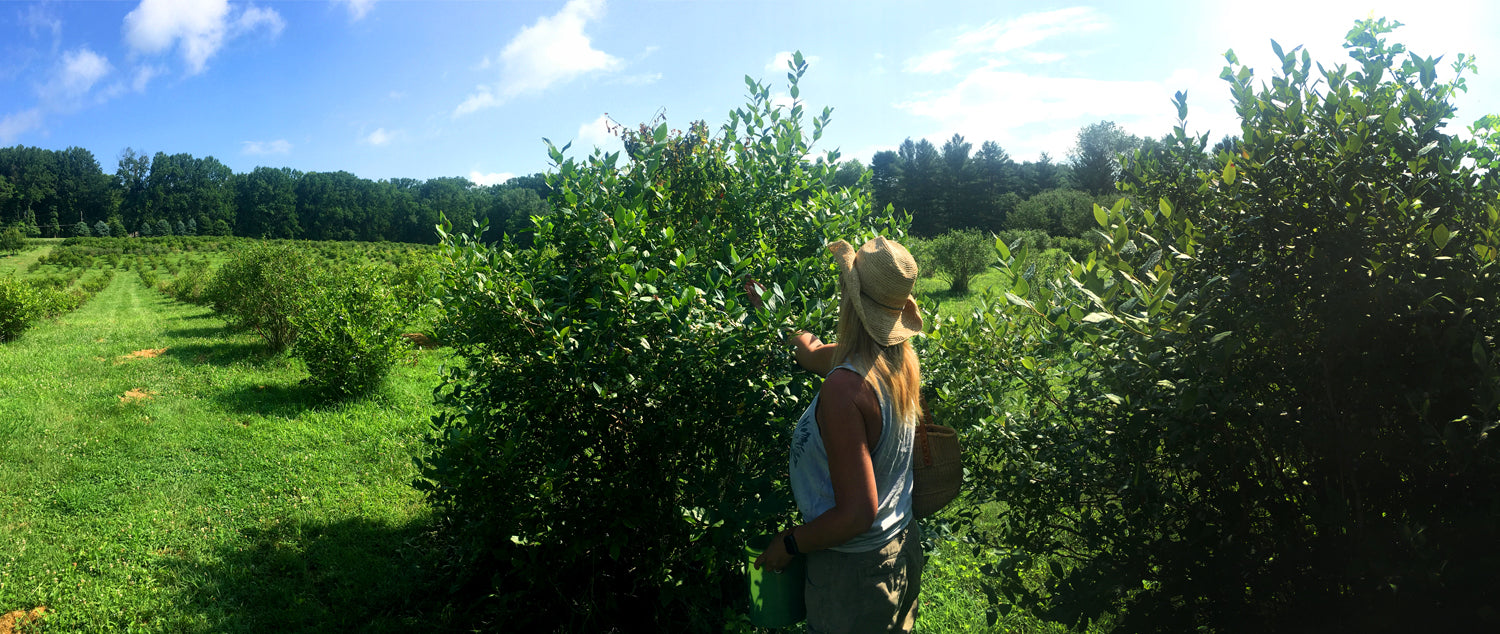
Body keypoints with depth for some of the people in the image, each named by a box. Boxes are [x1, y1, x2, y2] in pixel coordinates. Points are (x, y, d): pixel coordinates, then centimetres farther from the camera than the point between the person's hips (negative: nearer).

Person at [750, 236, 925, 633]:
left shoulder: (844, 386, -32)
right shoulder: (902, 360, -6)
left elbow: (858, 513, -30)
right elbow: (812, 353, 14)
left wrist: (789, 544, -15)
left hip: (853, 570, -8)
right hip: (902, 545, 8)